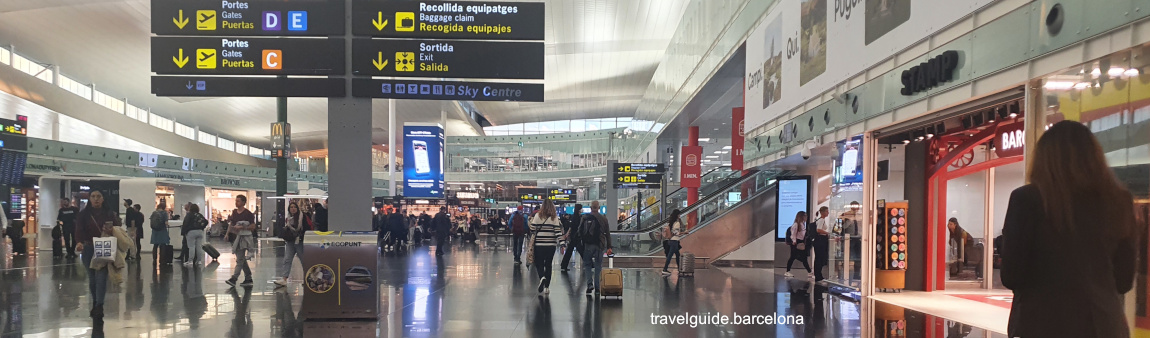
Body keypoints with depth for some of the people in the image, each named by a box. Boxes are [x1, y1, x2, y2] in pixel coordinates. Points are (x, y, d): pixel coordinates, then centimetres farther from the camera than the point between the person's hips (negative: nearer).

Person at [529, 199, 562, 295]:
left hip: (539, 244, -1)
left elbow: (532, 230, -3)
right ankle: (547, 287, 13)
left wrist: (531, 222, 16)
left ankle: (542, 277, -23)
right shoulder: (555, 218, -2)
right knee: (548, 264, 12)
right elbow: (557, 232, -6)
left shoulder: (538, 216, -4)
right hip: (551, 245, 1)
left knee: (539, 263, 8)